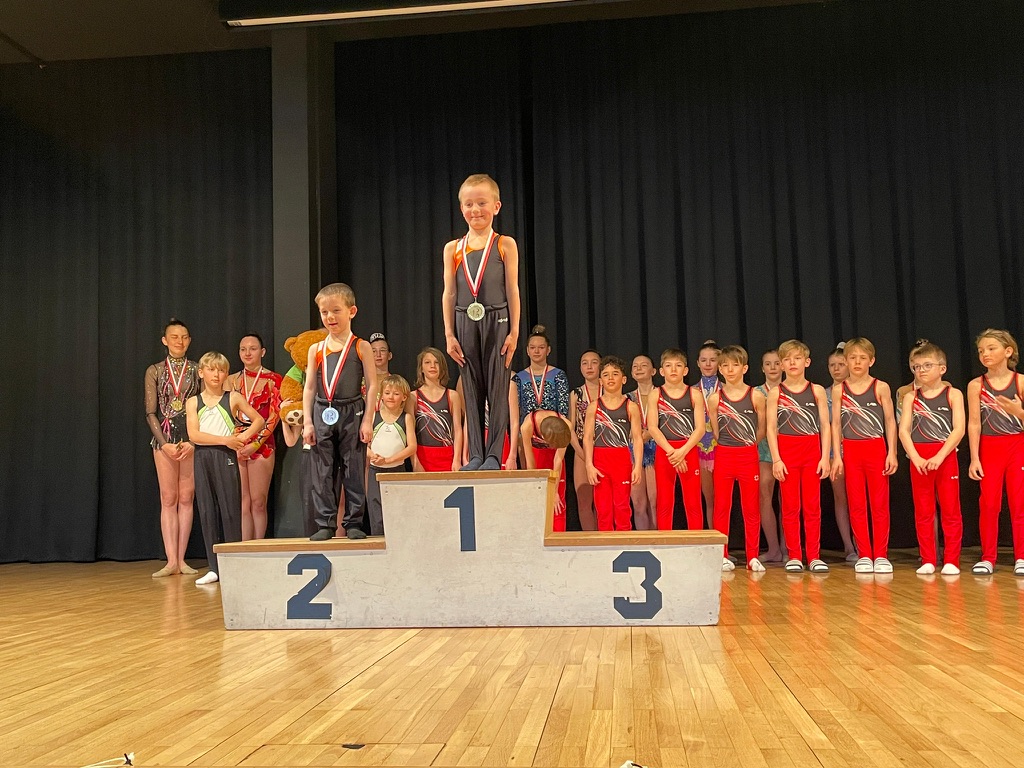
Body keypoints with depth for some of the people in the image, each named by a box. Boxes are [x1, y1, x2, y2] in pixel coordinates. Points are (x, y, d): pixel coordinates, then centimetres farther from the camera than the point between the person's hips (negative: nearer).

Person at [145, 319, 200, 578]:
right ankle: (171, 561, 0)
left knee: (186, 498, 2)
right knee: (168, 498, -1)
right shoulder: (154, 371, 6)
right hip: (164, 439, 0)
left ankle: (181, 559, 7)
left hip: (193, 439, 0)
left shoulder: (197, 370, 5)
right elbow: (150, 413, 3)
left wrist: (193, 442, -9)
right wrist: (164, 443, -9)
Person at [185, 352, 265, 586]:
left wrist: (242, 437, -7)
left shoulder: (233, 398, 4)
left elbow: (259, 420, 8)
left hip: (226, 457, -2)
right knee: (207, 511, 2)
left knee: (230, 509, -4)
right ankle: (214, 568, 8)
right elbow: (194, 435, -5)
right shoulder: (193, 402, 7)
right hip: (202, 458, 2)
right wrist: (225, 439, -13)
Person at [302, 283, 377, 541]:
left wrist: (367, 420, -8)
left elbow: (372, 385, -2)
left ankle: (353, 523, 10)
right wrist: (307, 422, 2)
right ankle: (325, 524, 12)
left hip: (351, 413, -3)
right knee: (322, 472, 4)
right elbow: (309, 388, 9)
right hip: (322, 414, 3)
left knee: (353, 470, 2)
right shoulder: (316, 350, 9)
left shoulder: (361, 347, 1)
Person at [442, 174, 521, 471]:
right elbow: (449, 294, 8)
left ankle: (494, 454, 5)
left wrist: (514, 331, -6)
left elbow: (512, 290, 0)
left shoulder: (505, 245, 2)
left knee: (497, 389, 0)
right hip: (465, 323, 3)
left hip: (497, 322, -2)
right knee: (471, 390, 6)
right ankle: (476, 455, 11)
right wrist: (449, 334, 2)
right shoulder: (453, 248, 8)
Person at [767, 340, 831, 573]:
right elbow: (771, 428, 0)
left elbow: (826, 425, 3)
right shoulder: (776, 393, 3)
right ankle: (793, 556, 10)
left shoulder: (817, 391, 5)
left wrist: (825, 457, -5)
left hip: (812, 451, 1)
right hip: (786, 451, 0)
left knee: (812, 506, 3)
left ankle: (814, 556, 10)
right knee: (790, 506, 3)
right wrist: (776, 459, -8)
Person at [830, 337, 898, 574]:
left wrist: (892, 453, -5)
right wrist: (836, 456, -2)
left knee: (880, 504, 2)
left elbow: (890, 421, 1)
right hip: (850, 451, 1)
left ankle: (880, 555, 10)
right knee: (856, 505, 4)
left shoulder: (881, 387, 1)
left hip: (877, 449, -1)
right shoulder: (839, 390, 4)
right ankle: (864, 555, 12)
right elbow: (836, 424, 4)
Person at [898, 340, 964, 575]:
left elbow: (959, 430, -8)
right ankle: (928, 560, 13)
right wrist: (915, 458, -14)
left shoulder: (953, 394, 1)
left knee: (950, 510, 1)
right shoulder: (911, 397, 8)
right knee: (923, 512, 6)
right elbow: (903, 430, 0)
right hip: (918, 460, 2)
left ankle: (951, 561, 9)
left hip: (946, 457, -2)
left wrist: (939, 456, -19)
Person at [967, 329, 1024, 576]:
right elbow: (974, 423, -4)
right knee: (988, 504, 1)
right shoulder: (976, 385, -1)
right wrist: (974, 458, -8)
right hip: (989, 448, 1)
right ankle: (988, 558, 10)